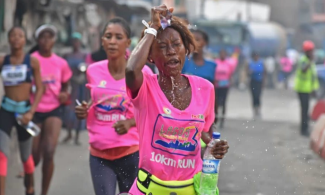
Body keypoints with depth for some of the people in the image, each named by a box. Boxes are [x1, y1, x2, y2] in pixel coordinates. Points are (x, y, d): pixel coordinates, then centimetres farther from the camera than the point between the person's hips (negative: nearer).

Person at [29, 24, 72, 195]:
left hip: (54, 110, 1)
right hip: (34, 111, -1)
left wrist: (64, 94, -3)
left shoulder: (61, 63, 3)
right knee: (35, 156, 5)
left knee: (49, 152, -16)